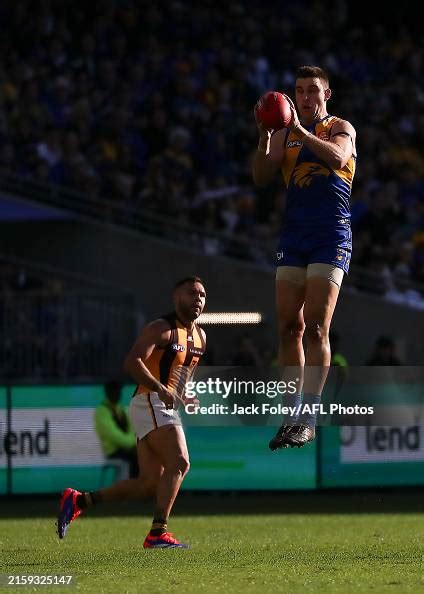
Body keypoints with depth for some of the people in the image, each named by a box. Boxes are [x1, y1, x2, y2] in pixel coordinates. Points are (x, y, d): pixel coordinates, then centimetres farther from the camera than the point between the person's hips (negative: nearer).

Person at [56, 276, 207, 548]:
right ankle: (158, 533, -24)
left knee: (150, 483, 4)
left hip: (167, 409, 9)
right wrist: (161, 390, -33)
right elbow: (132, 362, -21)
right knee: (178, 463, -23)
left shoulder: (200, 337, 19)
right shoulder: (162, 328, -8)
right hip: (150, 403, -9)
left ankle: (78, 501, 12)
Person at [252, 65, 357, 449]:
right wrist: (264, 137, -11)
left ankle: (308, 418, -14)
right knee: (289, 326, 0)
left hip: (332, 234, -5)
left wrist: (301, 130, -23)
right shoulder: (285, 136, 15)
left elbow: (337, 157, -18)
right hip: (293, 233, 5)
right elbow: (261, 178, 3)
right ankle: (292, 414, 3)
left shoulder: (340, 128, 4)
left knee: (315, 326, -12)